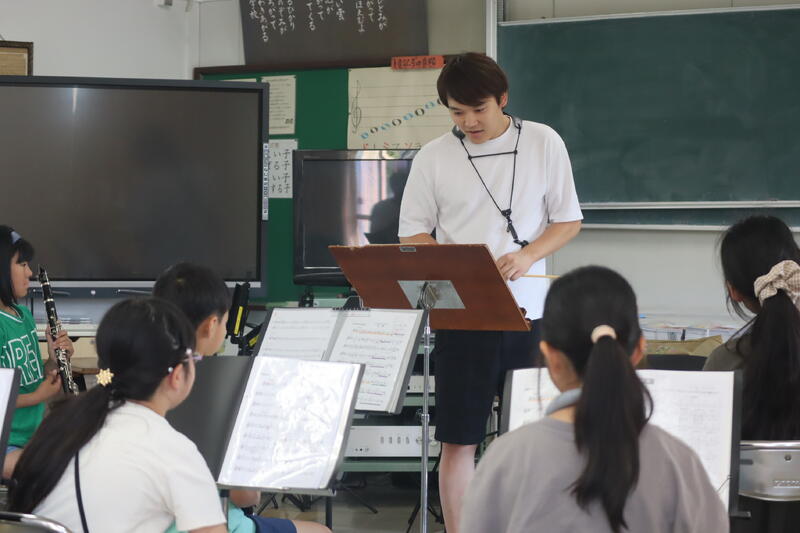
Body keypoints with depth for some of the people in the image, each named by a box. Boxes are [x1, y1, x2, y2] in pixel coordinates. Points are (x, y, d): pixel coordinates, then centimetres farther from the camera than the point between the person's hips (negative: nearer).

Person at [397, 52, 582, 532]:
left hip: (525, 310, 0)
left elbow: (568, 221, 6)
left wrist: (527, 256, -13)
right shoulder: (434, 158, 1)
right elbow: (412, 233, 7)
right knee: (459, 438, 1)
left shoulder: (544, 144, 2)